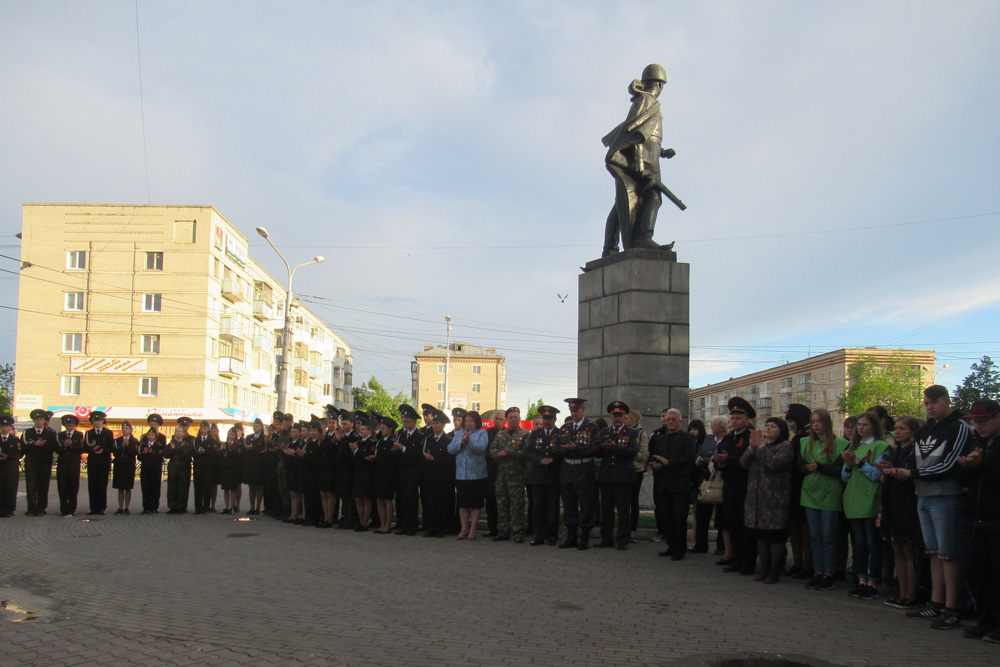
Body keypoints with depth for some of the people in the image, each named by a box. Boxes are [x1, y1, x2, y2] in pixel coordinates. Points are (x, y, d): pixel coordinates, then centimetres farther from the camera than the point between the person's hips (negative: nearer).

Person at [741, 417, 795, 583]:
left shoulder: (785, 446, -3)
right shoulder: (759, 444, 18)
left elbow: (774, 463, -20)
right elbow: (744, 463, 7)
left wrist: (761, 446, -12)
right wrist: (752, 448, -8)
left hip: (775, 500, -7)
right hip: (757, 499, 7)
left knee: (775, 537, -2)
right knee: (760, 536, 10)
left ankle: (774, 572, 4)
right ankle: (764, 569, 18)